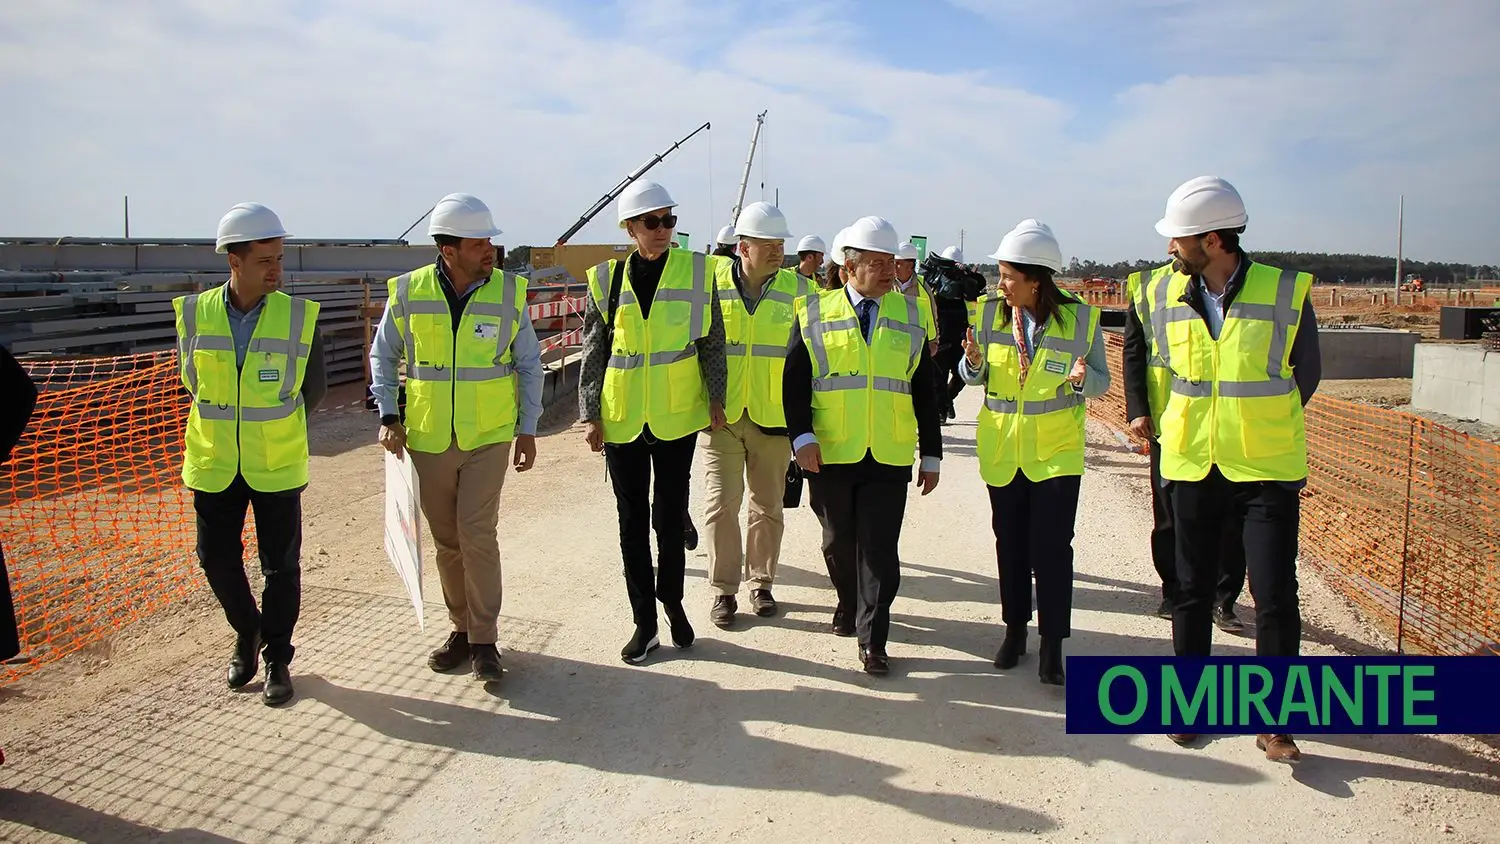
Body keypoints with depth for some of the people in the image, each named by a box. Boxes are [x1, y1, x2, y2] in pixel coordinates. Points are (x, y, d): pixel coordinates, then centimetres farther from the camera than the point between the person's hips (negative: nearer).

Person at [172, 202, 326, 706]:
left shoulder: (299, 317, -9)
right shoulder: (195, 314, -5)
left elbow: (314, 390, 4)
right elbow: (191, 380, 12)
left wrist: (275, 432, 10)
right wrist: (230, 423, 13)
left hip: (277, 466, -2)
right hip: (214, 464, 2)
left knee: (281, 565, 5)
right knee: (216, 558, 9)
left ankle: (278, 659, 22)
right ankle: (247, 631, 36)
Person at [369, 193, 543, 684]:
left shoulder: (508, 292, -5)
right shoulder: (408, 293, -5)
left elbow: (529, 364, 4)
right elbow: (383, 355, 8)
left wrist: (528, 430, 2)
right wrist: (389, 416, -3)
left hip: (490, 438, -2)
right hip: (428, 439, 2)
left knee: (477, 533, -9)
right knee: (447, 541, 10)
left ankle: (484, 640, 4)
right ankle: (461, 629, 27)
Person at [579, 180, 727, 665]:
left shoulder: (695, 271, -1)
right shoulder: (607, 278, 1)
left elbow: (712, 343, 4)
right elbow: (593, 352, 4)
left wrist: (716, 400, 3)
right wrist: (590, 415, 1)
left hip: (677, 417, -1)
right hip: (622, 420, 1)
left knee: (670, 517, 8)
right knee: (632, 523, 8)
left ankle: (671, 601, 30)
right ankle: (644, 621, 19)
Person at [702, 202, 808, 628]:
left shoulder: (796, 289, 0)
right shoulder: (713, 285, -3)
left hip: (773, 416, 1)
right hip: (721, 414, -1)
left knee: (768, 507, 11)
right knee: (722, 504, -1)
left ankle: (761, 582, 27)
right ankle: (724, 590, 13)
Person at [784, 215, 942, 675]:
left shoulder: (909, 317, 8)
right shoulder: (815, 314, 2)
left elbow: (924, 391, 10)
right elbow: (794, 380, -1)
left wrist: (932, 455, 8)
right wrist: (802, 436, -14)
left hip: (889, 457, 0)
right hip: (831, 454, 0)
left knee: (879, 550, -1)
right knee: (838, 542, 13)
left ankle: (872, 640, 8)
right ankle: (849, 604, 38)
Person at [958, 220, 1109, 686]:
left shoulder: (1081, 318, -9)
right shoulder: (990, 311, -2)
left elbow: (1101, 380, -2)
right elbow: (976, 376, 4)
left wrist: (1083, 377, -24)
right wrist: (973, 361, -19)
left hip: (1056, 452, -3)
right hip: (1002, 450, 3)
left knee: (1052, 548, -3)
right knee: (1010, 544, 13)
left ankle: (1052, 645, 10)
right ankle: (1014, 629, 29)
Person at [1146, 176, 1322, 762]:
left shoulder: (1286, 293, -10)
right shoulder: (1165, 295, -1)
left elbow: (1306, 375, 3)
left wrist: (1260, 426, 9)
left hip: (1265, 470, -3)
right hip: (1191, 466, 3)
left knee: (1275, 598, -2)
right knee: (1192, 590, 12)